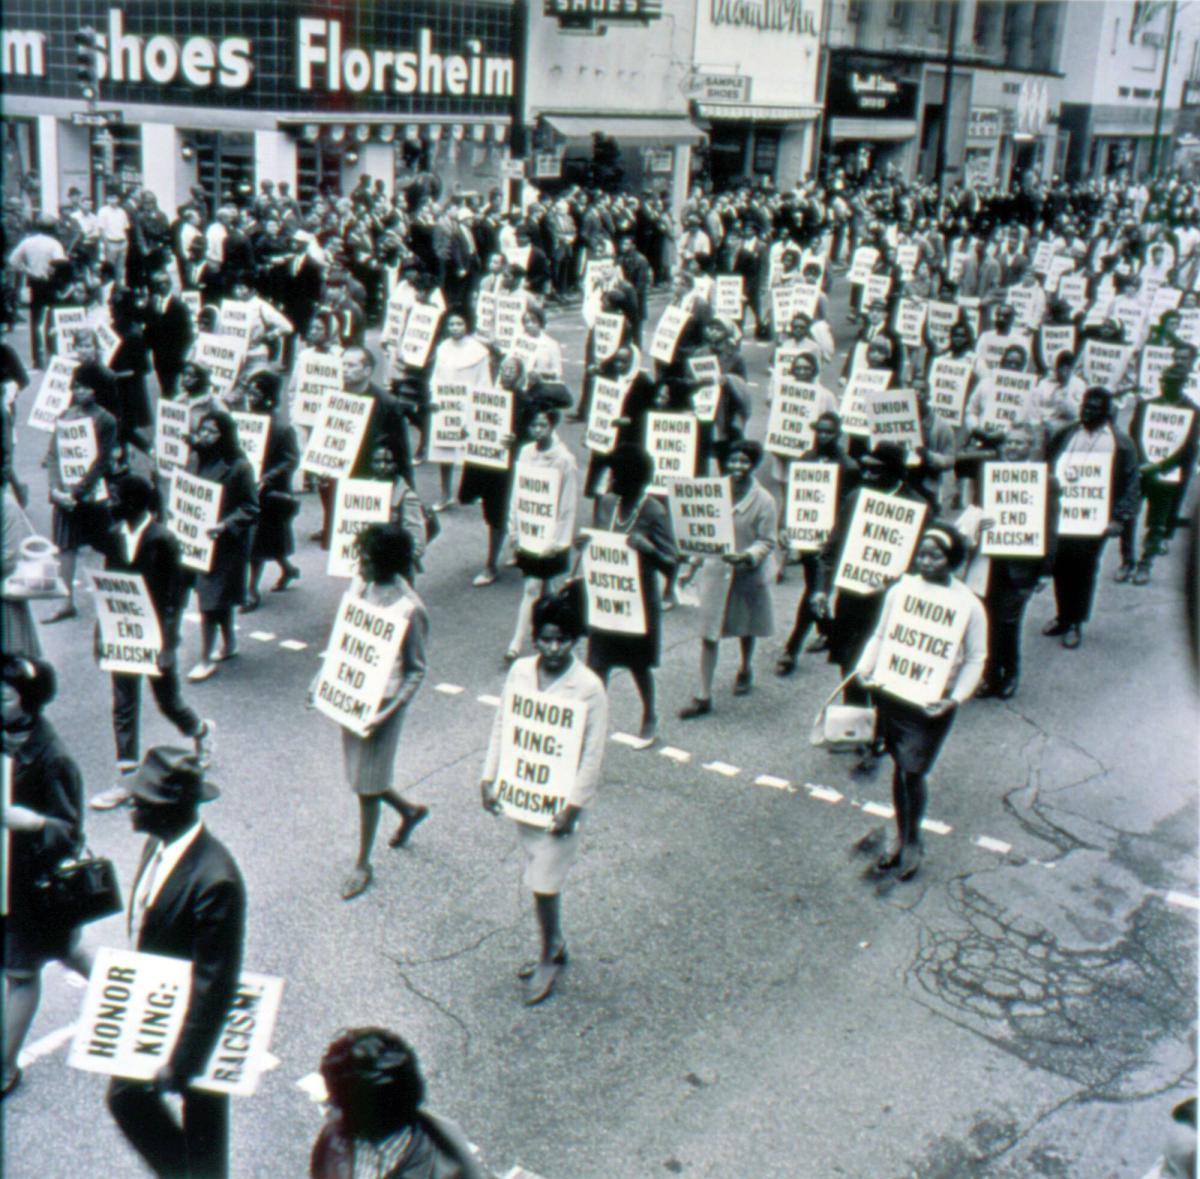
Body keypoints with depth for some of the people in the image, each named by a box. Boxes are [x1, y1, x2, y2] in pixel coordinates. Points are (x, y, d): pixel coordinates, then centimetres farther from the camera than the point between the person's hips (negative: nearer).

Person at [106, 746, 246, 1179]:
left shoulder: (215, 879, -34)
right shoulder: (158, 843, -7)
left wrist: (181, 1062, -23)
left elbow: (214, 983, -28)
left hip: (195, 1023, -8)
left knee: (202, 1114, 16)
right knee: (126, 1097, 23)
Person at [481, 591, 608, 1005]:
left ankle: (550, 958, 20)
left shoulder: (589, 688, -16)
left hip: (558, 800, -5)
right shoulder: (520, 671, -2)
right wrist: (489, 777, 3)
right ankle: (555, 947, 36)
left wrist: (574, 805, -16)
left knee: (544, 884, -1)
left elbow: (593, 754, -13)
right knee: (538, 876, 17)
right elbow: (501, 726, 7)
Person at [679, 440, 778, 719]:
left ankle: (745, 670, 51)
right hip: (715, 571, 1)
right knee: (708, 635, -2)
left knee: (746, 628, 22)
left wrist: (748, 556, -29)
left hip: (747, 574, -1)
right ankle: (703, 697, 2)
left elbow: (767, 542, -13)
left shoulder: (763, 501, -14)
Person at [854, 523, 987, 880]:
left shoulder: (968, 605, -9)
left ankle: (913, 840, 22)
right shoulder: (900, 591, -1)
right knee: (900, 767, 14)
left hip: (931, 702, -3)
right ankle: (901, 837, 33)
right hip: (891, 692, 3)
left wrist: (954, 699, -16)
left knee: (913, 772, -3)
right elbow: (879, 635, 9)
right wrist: (864, 669, -7)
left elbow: (975, 659, -4)